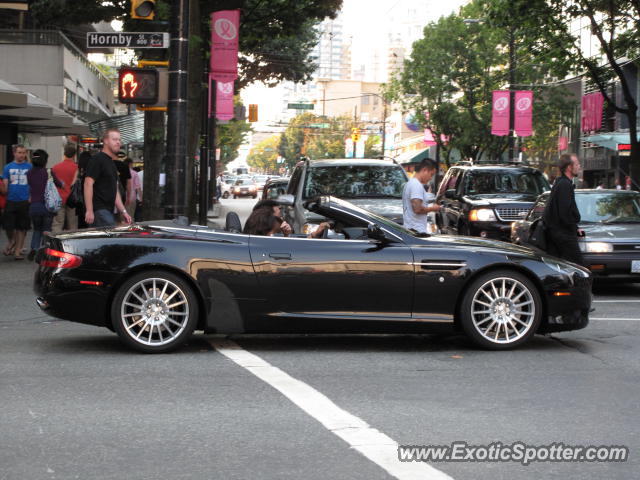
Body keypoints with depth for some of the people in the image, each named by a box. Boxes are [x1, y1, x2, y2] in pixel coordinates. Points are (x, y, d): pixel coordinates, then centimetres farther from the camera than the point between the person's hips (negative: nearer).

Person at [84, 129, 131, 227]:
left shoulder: (112, 163, 23)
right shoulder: (97, 160, -6)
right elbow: (88, 184, -16)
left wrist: (123, 211, 19)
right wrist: (89, 211, -22)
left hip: (108, 211, 9)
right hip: (99, 211, -9)